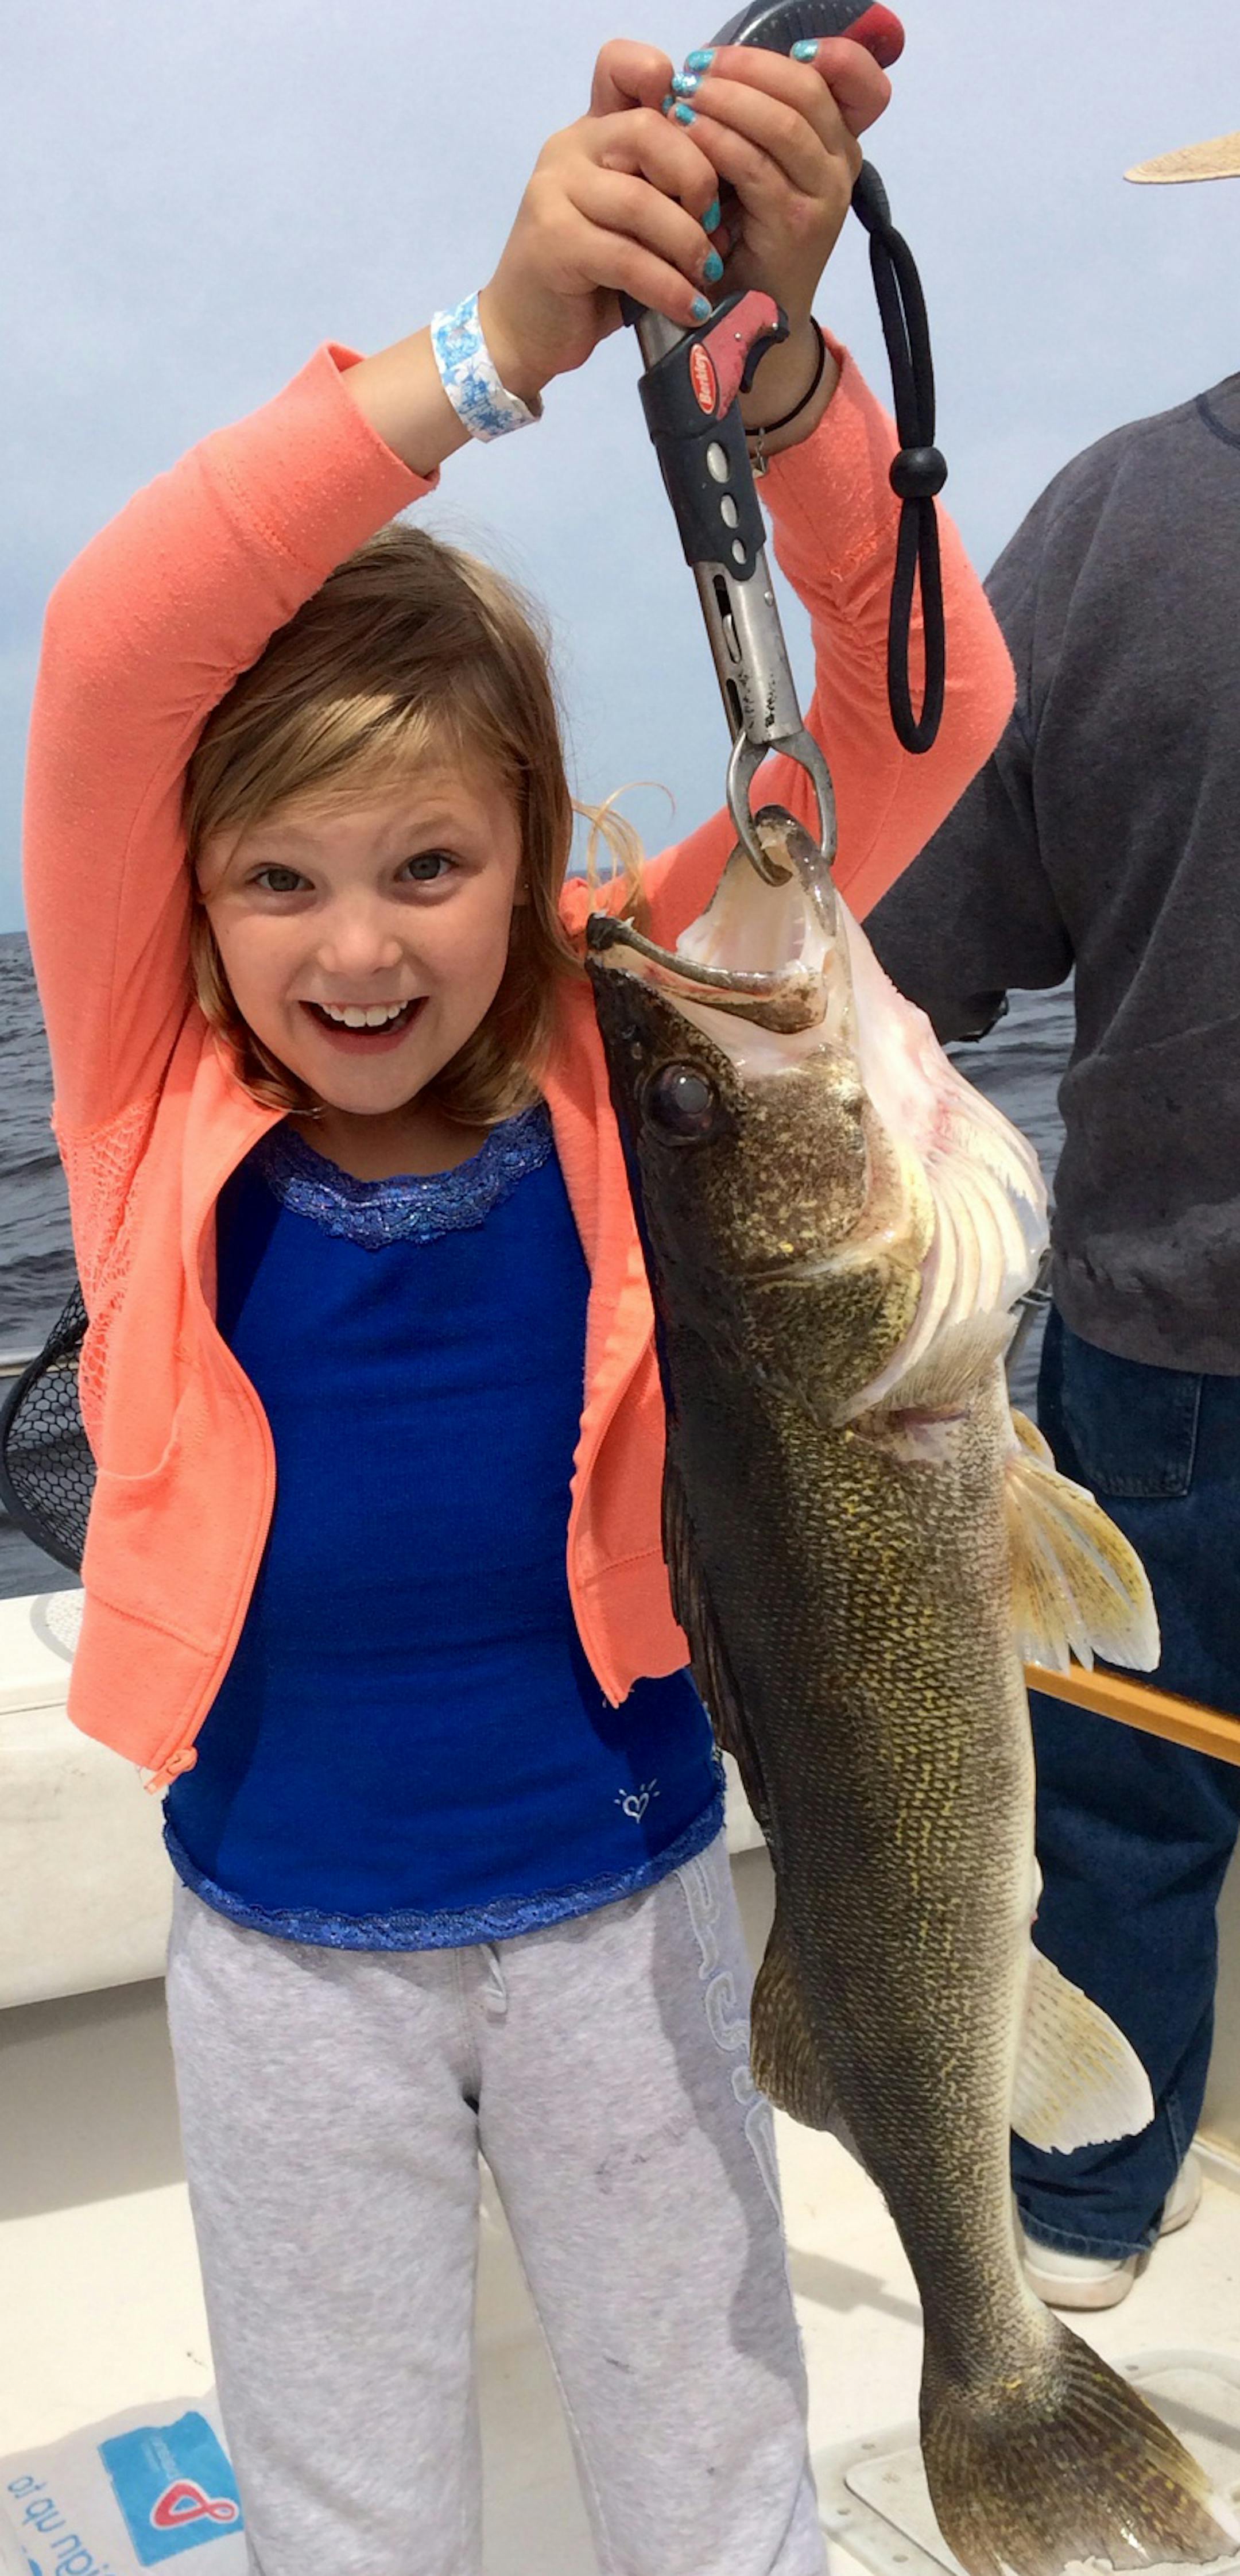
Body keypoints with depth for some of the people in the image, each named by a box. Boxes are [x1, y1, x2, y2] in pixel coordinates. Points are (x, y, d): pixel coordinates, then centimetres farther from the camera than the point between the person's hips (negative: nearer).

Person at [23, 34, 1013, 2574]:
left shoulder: (623, 1043, -15)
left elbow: (926, 708, -26)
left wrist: (769, 353, -42)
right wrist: (493, 346, -41)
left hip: (627, 1898, 0)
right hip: (286, 1944, 0)